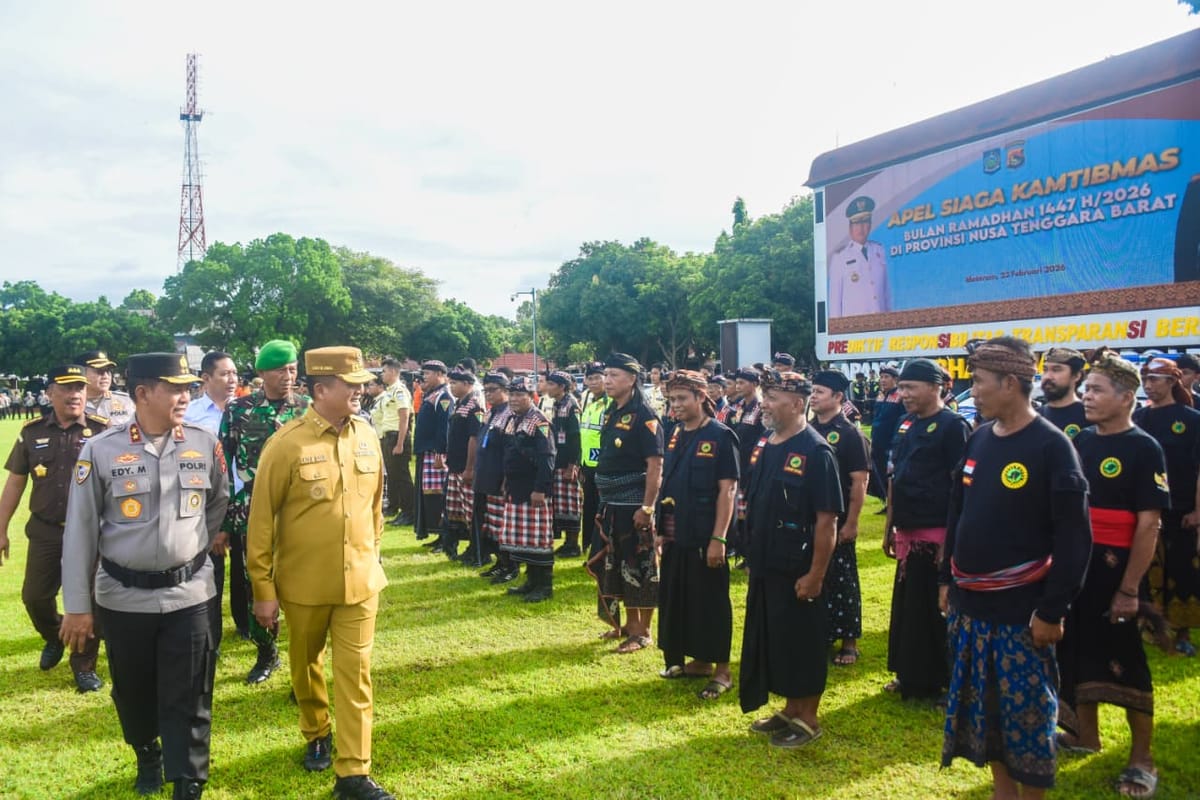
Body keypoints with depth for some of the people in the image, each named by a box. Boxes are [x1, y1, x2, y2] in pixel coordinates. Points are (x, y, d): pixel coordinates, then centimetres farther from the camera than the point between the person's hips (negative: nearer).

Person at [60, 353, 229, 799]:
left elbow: (220, 501, 15)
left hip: (190, 594, 0)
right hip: (122, 597, 0)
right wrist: (76, 606, -3)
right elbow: (80, 531, -5)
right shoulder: (100, 450, -10)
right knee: (132, 692, 18)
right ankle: (147, 757, 45)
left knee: (188, 700, 4)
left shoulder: (205, 445, -5)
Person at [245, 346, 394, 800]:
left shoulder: (367, 437, -2)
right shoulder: (286, 444, -15)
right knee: (306, 665, 19)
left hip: (360, 581, 2)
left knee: (355, 674, 4)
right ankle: (316, 735, 44)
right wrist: (263, 590, -8)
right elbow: (261, 522, -10)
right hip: (303, 584, -2)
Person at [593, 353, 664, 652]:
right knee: (616, 565, 16)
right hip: (611, 504, 9)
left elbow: (655, 465, -19)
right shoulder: (612, 413, 11)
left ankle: (643, 633, 12)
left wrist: (647, 507, -23)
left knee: (640, 567, 1)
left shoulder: (644, 416, -14)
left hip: (634, 504, -9)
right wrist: (603, 502, 16)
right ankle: (630, 624, 30)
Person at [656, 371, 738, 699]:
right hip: (675, 536, 7)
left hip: (704, 538, -7)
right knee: (679, 599, 15)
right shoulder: (675, 436, 9)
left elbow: (727, 490, -15)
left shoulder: (720, 436, -12)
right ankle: (699, 660, 31)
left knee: (711, 603, 3)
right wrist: (661, 529, 11)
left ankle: (722, 671, 16)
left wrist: (718, 538, -19)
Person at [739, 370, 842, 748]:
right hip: (764, 566, 8)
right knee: (769, 640, 16)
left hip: (797, 570, -8)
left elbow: (826, 520, -18)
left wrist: (815, 573, -19)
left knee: (802, 643, 5)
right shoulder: (763, 446, 7)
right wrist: (753, 554, 14)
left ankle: (808, 718, 21)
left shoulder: (816, 451, -16)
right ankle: (789, 708, 33)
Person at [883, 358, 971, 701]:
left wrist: (951, 538, -18)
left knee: (934, 611, 2)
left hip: (936, 535, -8)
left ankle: (937, 682, 15)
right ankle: (909, 676, 28)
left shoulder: (952, 426, -12)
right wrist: (890, 525, 17)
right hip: (907, 533, 8)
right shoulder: (906, 425, 12)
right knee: (905, 607, 15)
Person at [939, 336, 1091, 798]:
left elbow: (1074, 536, -15)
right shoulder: (978, 440, 5)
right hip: (969, 604, 6)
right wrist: (947, 580, 13)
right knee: (983, 707, 16)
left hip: (1022, 610, -6)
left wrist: (1053, 610, -16)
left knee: (1026, 713, 7)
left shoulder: (1052, 446, -14)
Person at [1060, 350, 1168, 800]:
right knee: (1078, 651, 15)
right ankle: (1085, 734, 33)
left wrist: (1129, 588, -18)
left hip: (1114, 567, -6)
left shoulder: (1144, 449, -11)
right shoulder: (1081, 441, 6)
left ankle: (1142, 759, 19)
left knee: (1124, 662, 4)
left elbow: (1148, 525, -15)